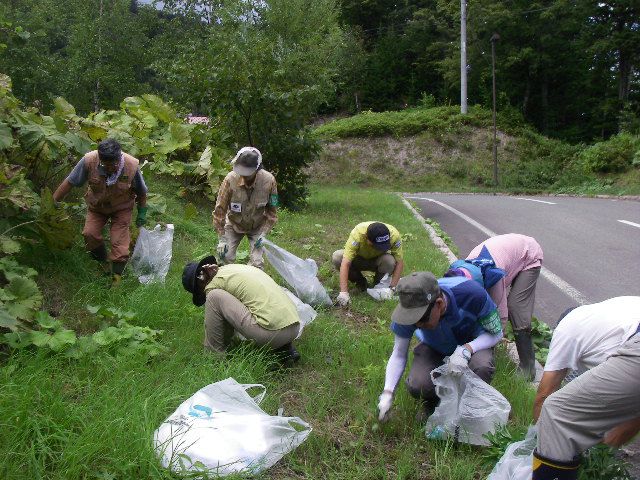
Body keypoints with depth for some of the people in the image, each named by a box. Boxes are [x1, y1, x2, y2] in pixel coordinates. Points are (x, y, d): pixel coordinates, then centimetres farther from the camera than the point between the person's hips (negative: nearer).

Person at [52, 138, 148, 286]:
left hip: (121, 208, -1)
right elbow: (69, 182, -14)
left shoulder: (132, 165, -27)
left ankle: (116, 276, 7)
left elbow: (141, 191, -9)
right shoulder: (89, 160, -28)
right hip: (96, 206, 2)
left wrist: (142, 212, -2)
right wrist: (54, 201, -11)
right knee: (89, 233, -15)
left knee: (119, 241, -11)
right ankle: (103, 262, 12)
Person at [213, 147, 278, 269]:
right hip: (234, 224, 0)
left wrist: (264, 233, -17)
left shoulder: (269, 180, -26)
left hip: (257, 227, 0)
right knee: (225, 257, -5)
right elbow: (220, 209, -18)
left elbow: (271, 210, -11)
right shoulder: (230, 179, -28)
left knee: (256, 263, -8)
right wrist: (221, 239, -17)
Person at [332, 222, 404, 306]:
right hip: (359, 259, 0)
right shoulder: (357, 234, -37)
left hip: (378, 260, 0)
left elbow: (399, 262, -22)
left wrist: (392, 287, -27)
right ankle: (360, 281, -3)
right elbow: (346, 263, -41)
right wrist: (343, 292, -46)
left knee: (390, 261, -34)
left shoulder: (394, 235, -32)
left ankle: (378, 284, -2)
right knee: (337, 257, -29)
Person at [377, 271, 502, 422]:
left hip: (473, 342, 0)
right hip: (434, 347, 1)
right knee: (417, 386, -28)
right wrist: (387, 393, -26)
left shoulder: (473, 294, -37)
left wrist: (466, 349, -38)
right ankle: (431, 402, 11)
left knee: (482, 367, -35)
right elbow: (399, 354, -15)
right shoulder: (409, 309, -30)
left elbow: (496, 333, -20)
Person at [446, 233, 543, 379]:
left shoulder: (493, 276, -42)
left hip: (530, 256, -6)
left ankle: (527, 367, -4)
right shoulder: (464, 269, -23)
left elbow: (501, 317, -35)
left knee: (516, 310, -17)